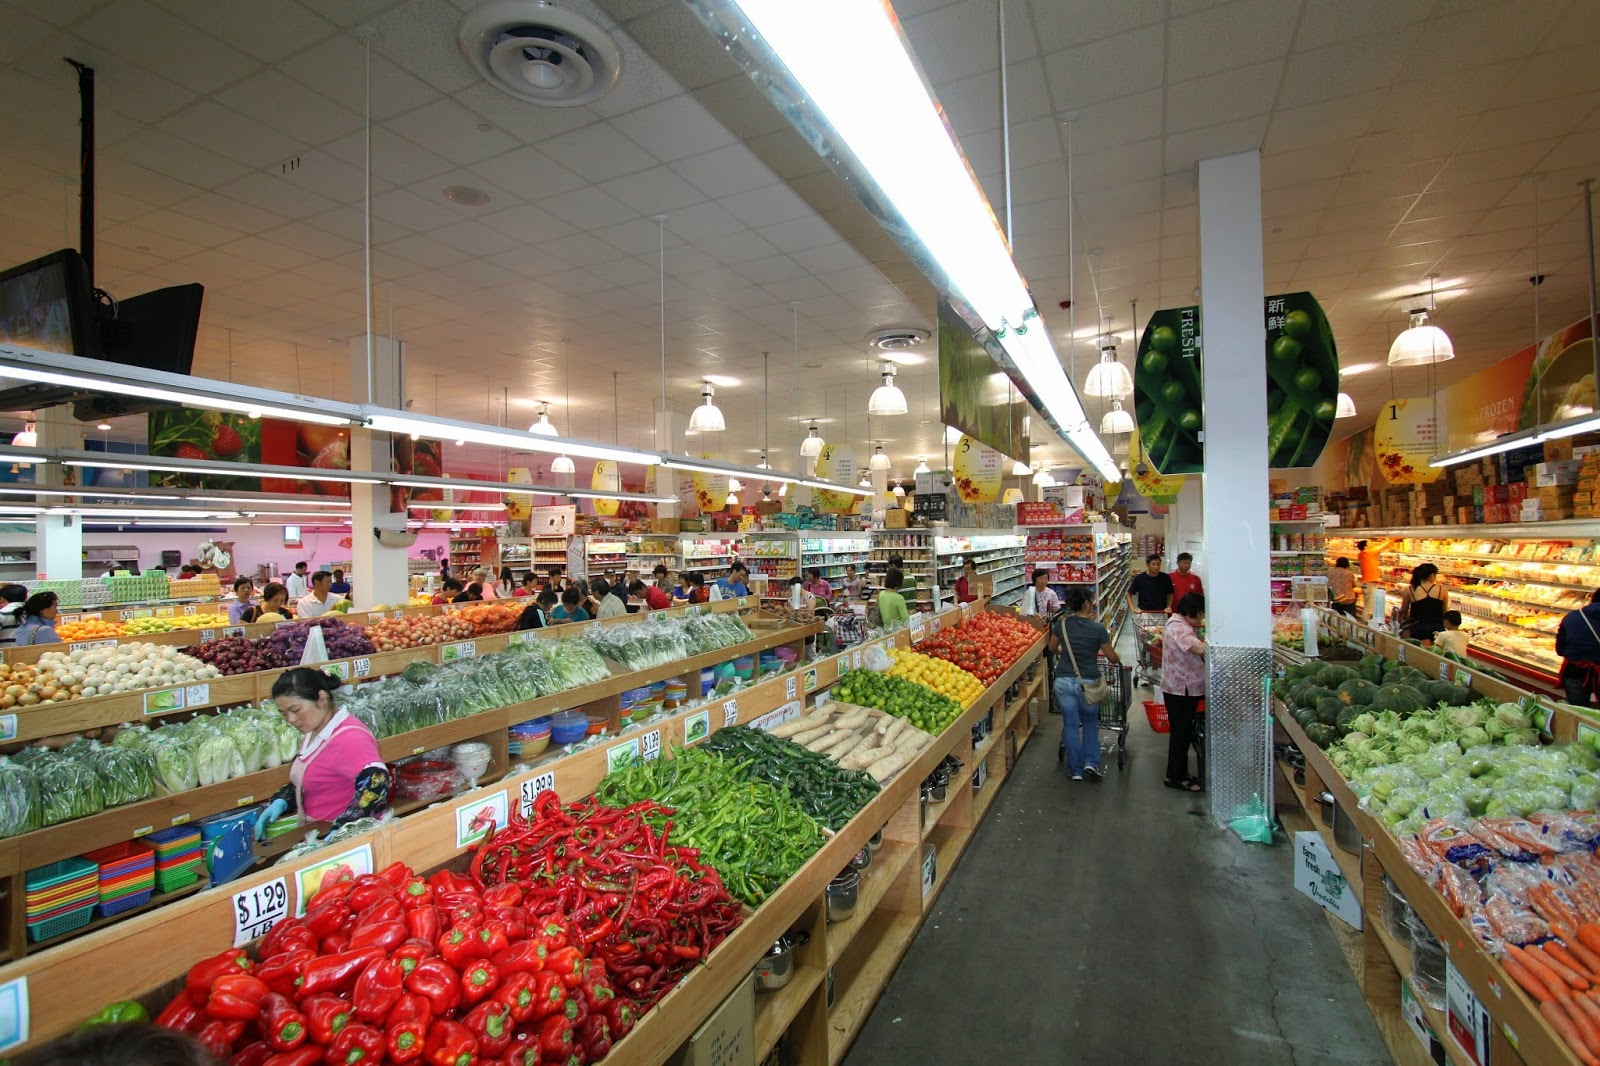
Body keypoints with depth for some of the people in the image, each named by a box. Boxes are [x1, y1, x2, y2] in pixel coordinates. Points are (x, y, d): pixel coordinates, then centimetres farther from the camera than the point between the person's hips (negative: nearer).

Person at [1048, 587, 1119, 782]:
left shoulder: (1062, 623, -2)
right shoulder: (1098, 629, -9)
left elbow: (1052, 648, 12)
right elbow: (1113, 658, 0)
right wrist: (1118, 661, 22)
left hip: (1064, 681, 2)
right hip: (1088, 682, -1)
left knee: (1070, 725, 10)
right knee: (1090, 722, 22)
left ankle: (1075, 770, 18)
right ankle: (1090, 762, 13)